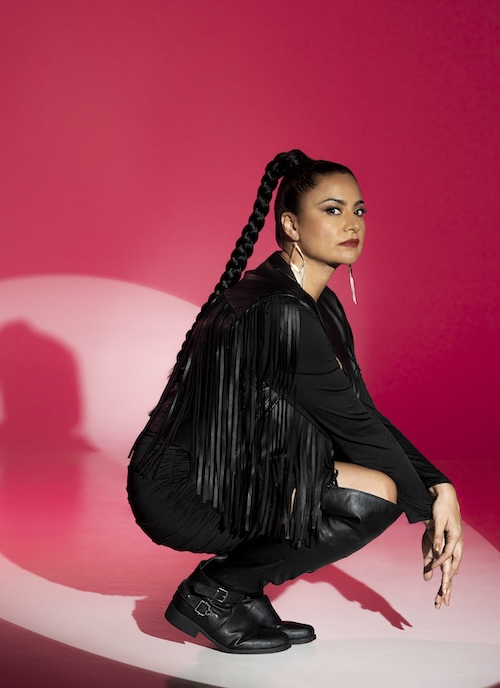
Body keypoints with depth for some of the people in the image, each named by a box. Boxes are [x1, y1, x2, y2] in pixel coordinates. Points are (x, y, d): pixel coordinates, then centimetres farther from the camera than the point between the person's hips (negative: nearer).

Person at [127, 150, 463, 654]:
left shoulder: (319, 304, 8)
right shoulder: (278, 311, -23)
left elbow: (363, 413, 8)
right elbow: (356, 425, -17)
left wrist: (439, 486, -2)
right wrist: (431, 509, -6)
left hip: (230, 470, 9)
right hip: (181, 493, -9)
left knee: (387, 486, 1)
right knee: (375, 498, -19)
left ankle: (238, 588, 9)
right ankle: (212, 594, -4)